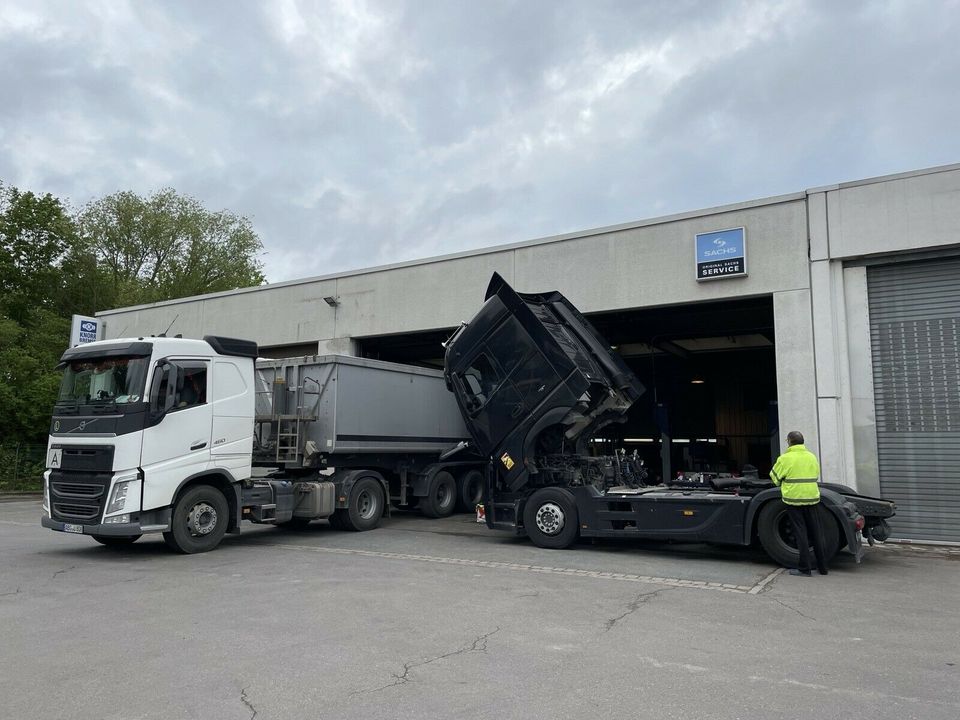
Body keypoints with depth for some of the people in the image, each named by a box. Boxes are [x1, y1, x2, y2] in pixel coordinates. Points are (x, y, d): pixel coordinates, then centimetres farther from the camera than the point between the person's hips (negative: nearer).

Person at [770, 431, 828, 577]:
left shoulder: (785, 458, -8)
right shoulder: (812, 457, 7)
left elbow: (774, 477, -1)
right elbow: (816, 475, 20)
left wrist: (784, 482, 20)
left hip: (794, 499, -4)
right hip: (812, 498, 4)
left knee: (801, 533, 1)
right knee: (816, 533, 12)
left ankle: (805, 569, 2)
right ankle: (822, 567, 18)